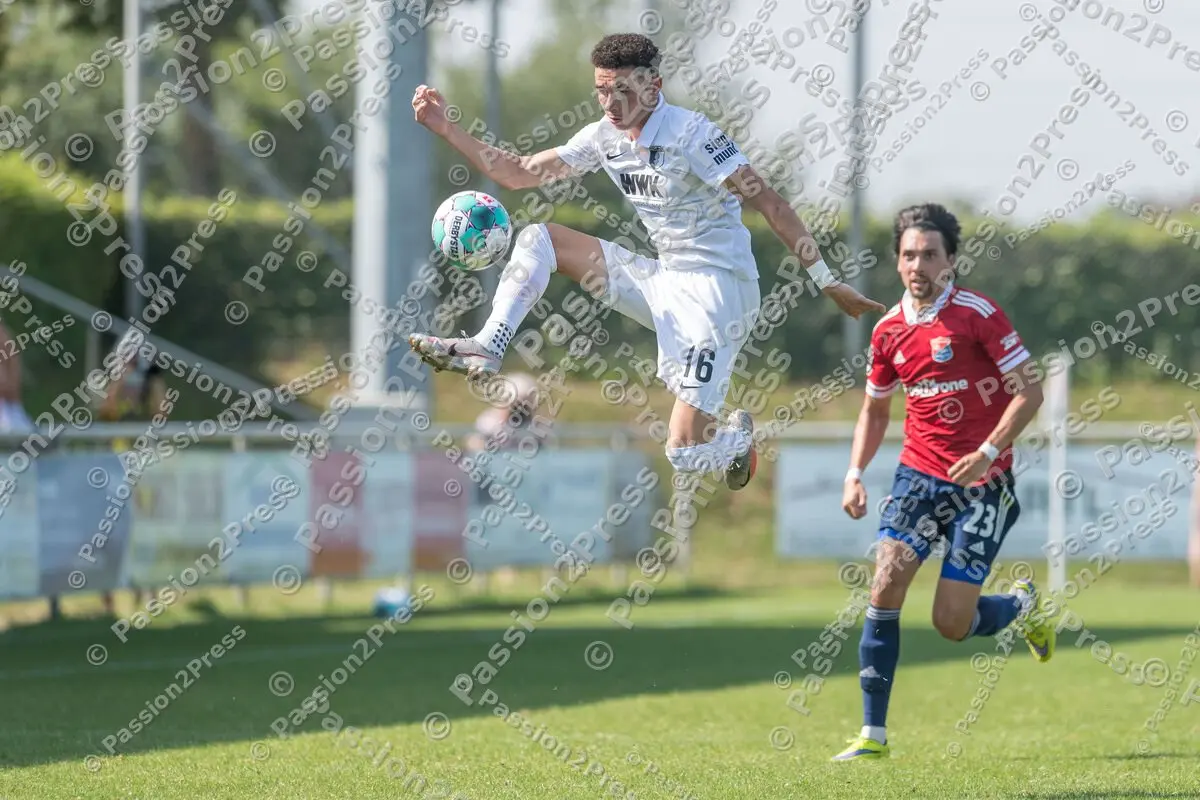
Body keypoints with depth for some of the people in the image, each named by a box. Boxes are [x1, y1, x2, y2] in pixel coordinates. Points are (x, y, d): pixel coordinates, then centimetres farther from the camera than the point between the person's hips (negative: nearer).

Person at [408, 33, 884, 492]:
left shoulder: (690, 134, -18)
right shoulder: (605, 138, 5)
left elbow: (768, 203, -18)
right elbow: (517, 174, 12)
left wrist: (826, 282, -21)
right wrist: (445, 128, 3)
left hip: (713, 291, -8)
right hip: (662, 279, 8)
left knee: (686, 453, -13)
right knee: (537, 240, 3)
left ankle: (737, 437, 23)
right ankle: (486, 350, -6)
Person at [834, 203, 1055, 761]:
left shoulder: (978, 315, -11)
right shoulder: (889, 330, 5)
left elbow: (1028, 392, -11)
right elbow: (874, 409, 19)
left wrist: (989, 451, -22)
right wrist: (856, 473, 5)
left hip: (981, 482, -4)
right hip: (919, 474, 4)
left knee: (951, 624, -6)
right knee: (885, 588, -13)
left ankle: (1021, 604, 29)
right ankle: (873, 732, -6)